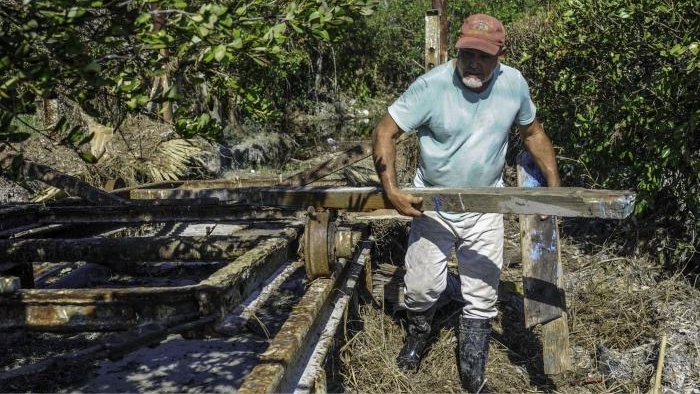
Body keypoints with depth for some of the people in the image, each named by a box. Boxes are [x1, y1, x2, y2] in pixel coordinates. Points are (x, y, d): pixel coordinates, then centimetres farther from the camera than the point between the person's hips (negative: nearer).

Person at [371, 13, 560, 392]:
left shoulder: (514, 83, -9)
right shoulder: (431, 85, -20)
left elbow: (533, 133, 7)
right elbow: (383, 133, -17)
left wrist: (554, 186, 4)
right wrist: (391, 190, -27)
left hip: (485, 209, 2)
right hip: (433, 204, -2)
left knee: (481, 295, 9)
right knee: (421, 285, 5)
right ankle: (418, 333, 39)